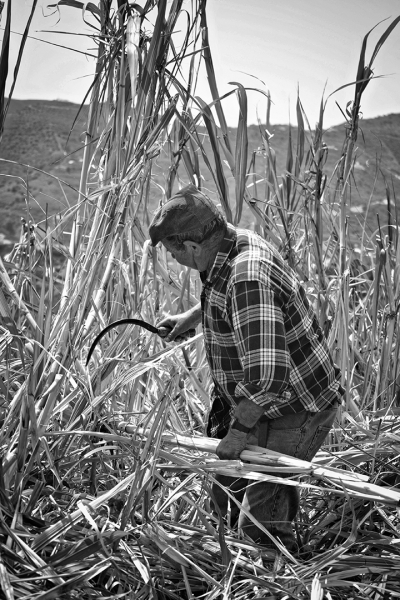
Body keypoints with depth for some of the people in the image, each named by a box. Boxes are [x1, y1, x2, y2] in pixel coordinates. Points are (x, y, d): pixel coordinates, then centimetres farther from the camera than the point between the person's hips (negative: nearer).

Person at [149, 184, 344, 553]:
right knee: (227, 499, 20)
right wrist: (191, 317, 21)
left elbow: (266, 377, -40)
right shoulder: (239, 242, -2)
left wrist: (240, 430, -25)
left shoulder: (248, 279, -34)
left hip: (295, 413, -10)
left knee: (259, 526, -8)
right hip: (263, 403, 10)